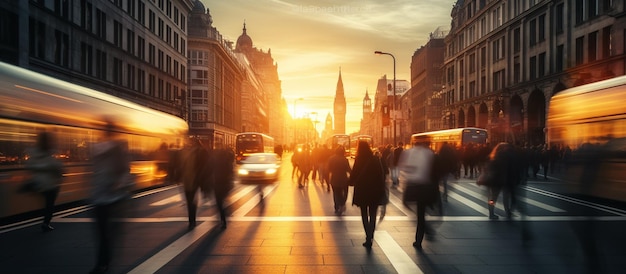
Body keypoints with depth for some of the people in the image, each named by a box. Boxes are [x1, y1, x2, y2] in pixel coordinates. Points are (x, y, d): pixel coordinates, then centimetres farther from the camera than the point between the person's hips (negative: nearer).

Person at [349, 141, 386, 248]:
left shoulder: (359, 161, -10)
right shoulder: (376, 160, -3)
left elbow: (353, 176, -8)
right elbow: (382, 176, -2)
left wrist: (351, 182, 14)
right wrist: (381, 190, 4)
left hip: (362, 191, -2)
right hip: (375, 192, 2)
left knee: (364, 215, 8)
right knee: (372, 216, 12)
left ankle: (368, 238, 0)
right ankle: (370, 237, 10)